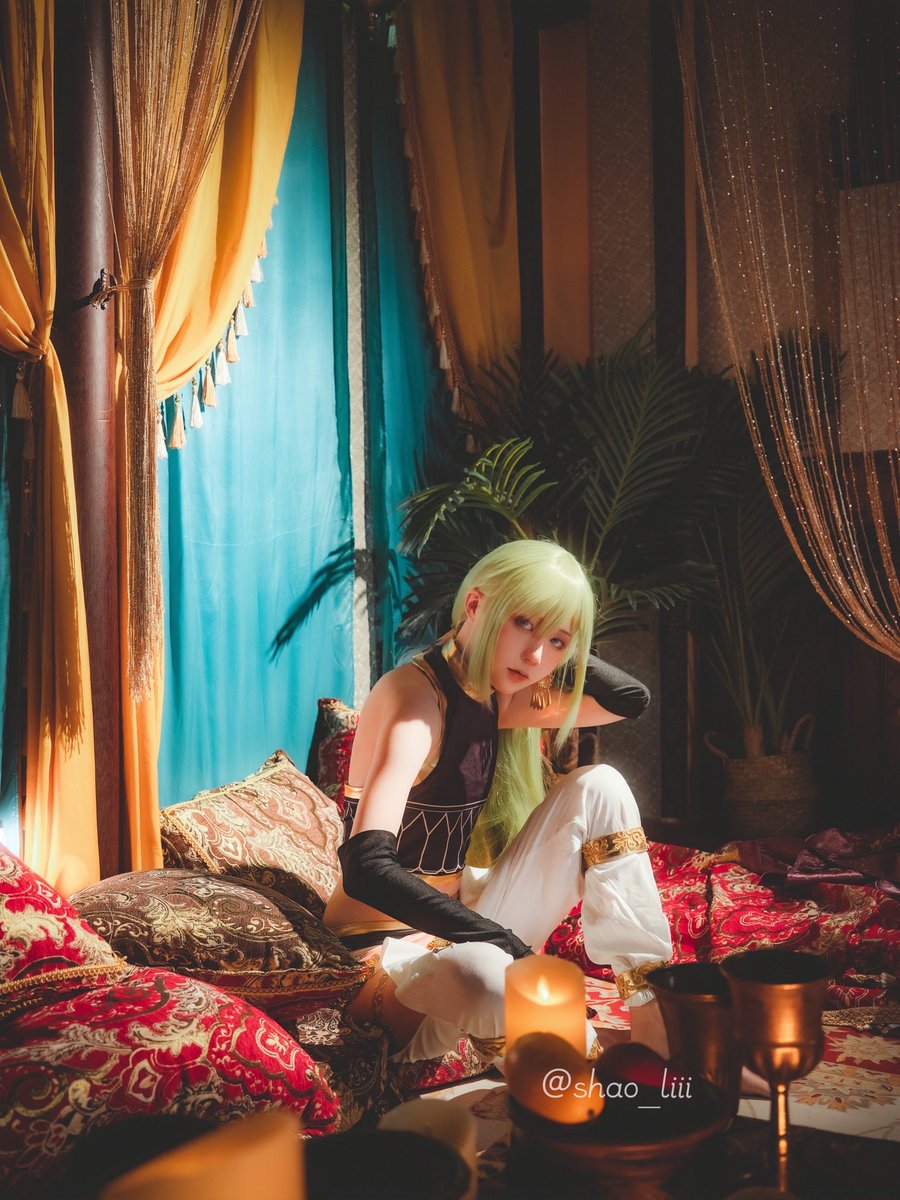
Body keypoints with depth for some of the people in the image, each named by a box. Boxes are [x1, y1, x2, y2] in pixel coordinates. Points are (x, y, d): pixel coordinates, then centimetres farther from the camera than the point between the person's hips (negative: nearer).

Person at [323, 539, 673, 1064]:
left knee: (597, 788, -2)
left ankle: (658, 1028, -3)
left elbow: (631, 698, 10)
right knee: (485, 974, -42)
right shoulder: (417, 694, -22)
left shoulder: (489, 696, 5)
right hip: (388, 943, -8)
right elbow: (366, 869, -33)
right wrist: (506, 943, -34)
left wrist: (556, 647, -3)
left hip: (463, 920, 9)